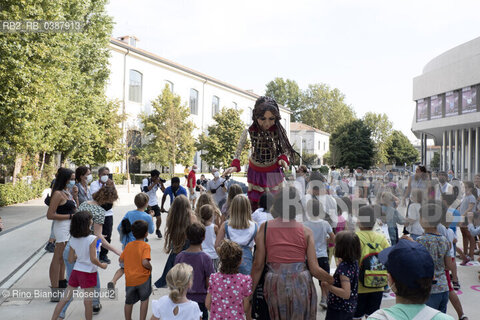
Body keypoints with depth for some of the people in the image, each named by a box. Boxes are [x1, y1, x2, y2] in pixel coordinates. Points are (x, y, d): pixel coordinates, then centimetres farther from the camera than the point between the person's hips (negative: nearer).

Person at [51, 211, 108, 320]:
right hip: (88, 273, -5)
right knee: (88, 302, 6)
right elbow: (93, 259, -22)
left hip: (76, 271, 5)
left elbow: (71, 260, 3)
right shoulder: (92, 239, -20)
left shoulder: (73, 239, -2)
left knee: (65, 298, 16)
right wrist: (101, 265, -6)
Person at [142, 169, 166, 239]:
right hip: (146, 203, -4)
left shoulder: (157, 181, -4)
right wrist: (155, 183, -31)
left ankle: (157, 230, 28)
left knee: (159, 218, 0)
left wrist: (161, 183, -18)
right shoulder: (145, 180, -16)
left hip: (154, 203, 4)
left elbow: (164, 191, -4)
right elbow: (146, 189, -34)